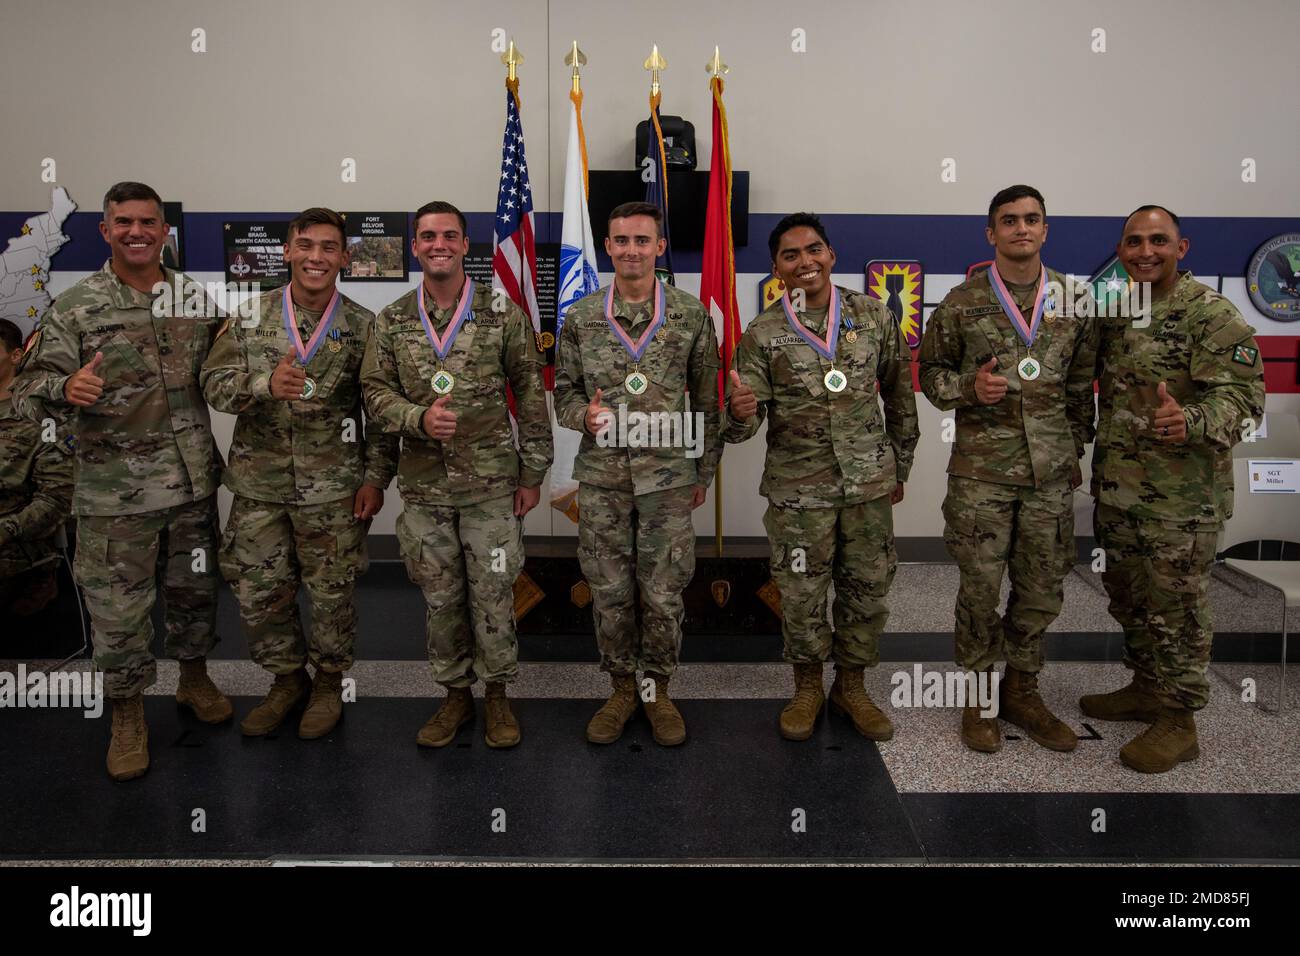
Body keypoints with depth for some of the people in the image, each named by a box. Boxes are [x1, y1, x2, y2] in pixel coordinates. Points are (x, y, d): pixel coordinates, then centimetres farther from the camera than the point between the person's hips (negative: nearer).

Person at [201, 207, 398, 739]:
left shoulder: (363, 327, 0)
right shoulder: (251, 317, 4)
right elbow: (214, 385, -3)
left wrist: (375, 478, -6)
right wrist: (266, 384, -23)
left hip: (333, 489, -2)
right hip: (259, 484, 2)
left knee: (331, 594, 7)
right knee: (257, 592, 10)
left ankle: (329, 683, 29)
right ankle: (287, 680, 32)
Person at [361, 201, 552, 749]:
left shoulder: (503, 313, -2)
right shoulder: (392, 322, 4)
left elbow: (531, 395, -1)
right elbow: (375, 392, 4)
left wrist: (532, 473, -3)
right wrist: (418, 419, -18)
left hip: (491, 483, -2)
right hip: (423, 487, 2)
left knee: (493, 594, 5)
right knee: (440, 597, 12)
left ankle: (497, 697, 24)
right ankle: (455, 695, 29)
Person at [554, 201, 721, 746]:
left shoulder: (692, 316, 1)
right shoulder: (581, 317, 3)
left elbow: (706, 400, 5)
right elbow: (564, 390, 10)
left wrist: (703, 472, 5)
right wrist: (583, 414, -13)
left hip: (667, 477, -1)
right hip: (601, 478, 1)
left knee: (663, 593, 6)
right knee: (609, 592, 9)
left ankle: (658, 690, 26)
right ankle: (622, 687, 28)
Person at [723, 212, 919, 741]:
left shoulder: (874, 316, 0)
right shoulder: (762, 335, -5)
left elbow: (899, 396, 10)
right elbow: (741, 424, -9)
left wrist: (899, 467, 12)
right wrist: (741, 413, -33)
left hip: (869, 483, 2)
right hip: (798, 490, -2)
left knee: (868, 589, 11)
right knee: (802, 596, 8)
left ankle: (850, 686, 32)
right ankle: (808, 687, 31)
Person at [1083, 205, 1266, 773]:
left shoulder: (1212, 315, -12)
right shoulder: (1113, 312, 10)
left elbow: (1242, 395, -20)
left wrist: (1190, 421, -40)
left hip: (1179, 497, -7)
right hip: (1115, 489, 7)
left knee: (1176, 607, 2)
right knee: (1127, 596, 19)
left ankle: (1178, 722, 16)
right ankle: (1145, 689, 38)